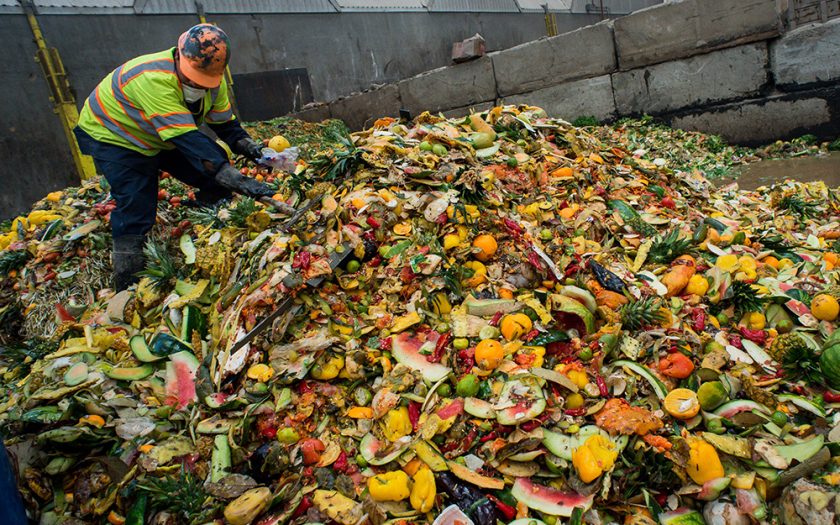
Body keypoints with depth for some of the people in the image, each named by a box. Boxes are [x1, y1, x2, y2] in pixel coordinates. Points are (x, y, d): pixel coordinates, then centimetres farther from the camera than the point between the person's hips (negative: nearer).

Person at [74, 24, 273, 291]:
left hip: (162, 139, 7)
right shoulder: (154, 79, -42)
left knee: (215, 183, -4)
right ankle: (128, 289, -7)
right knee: (136, 208, -19)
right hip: (113, 136, -7)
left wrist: (247, 145, -26)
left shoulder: (212, 79, -17)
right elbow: (188, 140, -49)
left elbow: (224, 123, -5)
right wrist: (237, 181, -56)